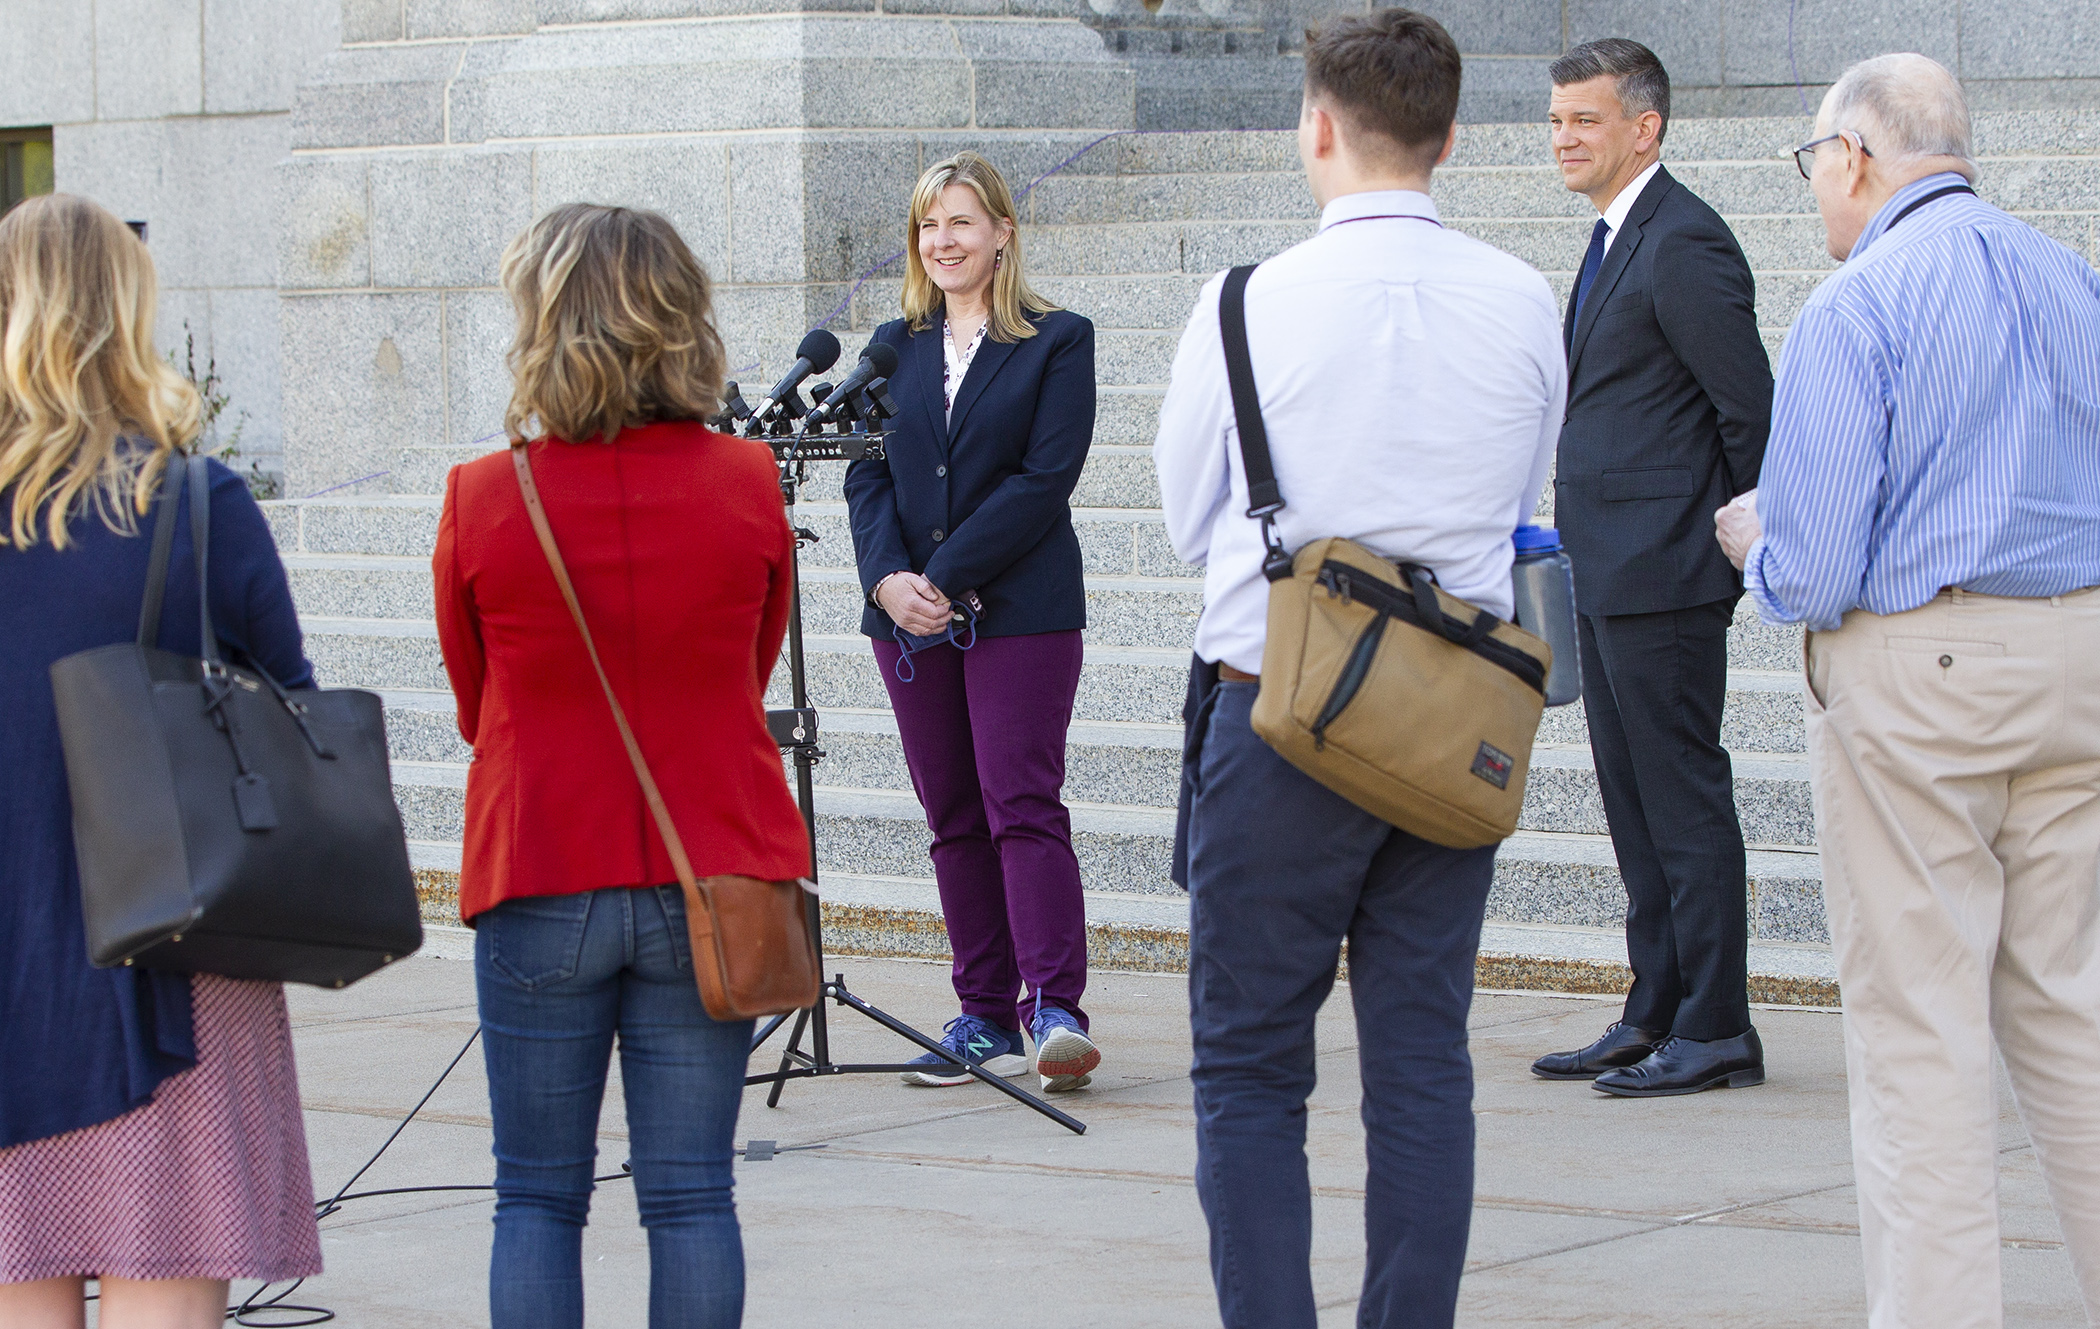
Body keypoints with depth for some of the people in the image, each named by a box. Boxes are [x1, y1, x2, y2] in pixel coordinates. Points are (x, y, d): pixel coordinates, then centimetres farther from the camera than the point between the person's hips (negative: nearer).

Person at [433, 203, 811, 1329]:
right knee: (690, 1194, 5)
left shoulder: (482, 500, -10)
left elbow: (473, 704, 5)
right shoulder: (745, 485, -5)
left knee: (538, 1197, 8)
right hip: (710, 884, 1)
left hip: (541, 884, -1)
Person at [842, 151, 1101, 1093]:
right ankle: (986, 1016, 10)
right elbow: (868, 473, 7)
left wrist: (947, 578, -15)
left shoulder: (1057, 342, 0)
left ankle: (1056, 1010, -17)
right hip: (910, 617, 5)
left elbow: (1046, 477, -9)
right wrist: (888, 578, -12)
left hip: (1020, 609, -5)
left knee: (1023, 804, -13)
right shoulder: (895, 348, 14)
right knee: (954, 818, 6)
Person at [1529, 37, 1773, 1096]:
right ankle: (1654, 1018, 18)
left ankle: (1715, 1031, -2)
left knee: (1684, 798, -6)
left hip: (1663, 572, -10)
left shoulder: (1684, 244, -14)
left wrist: (1732, 546, -11)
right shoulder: (1617, 241, 17)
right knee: (1634, 806, 13)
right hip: (1607, 574, 10)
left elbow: (1752, 407, -16)